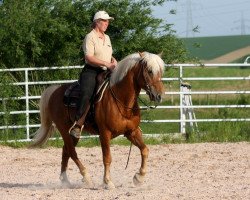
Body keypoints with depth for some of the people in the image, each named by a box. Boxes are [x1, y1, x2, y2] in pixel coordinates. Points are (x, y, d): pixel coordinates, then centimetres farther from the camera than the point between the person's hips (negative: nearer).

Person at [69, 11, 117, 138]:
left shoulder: (107, 38, 20)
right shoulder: (90, 37, -6)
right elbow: (89, 58, -16)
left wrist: (113, 61, 7)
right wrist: (107, 64, -20)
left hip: (105, 72, 8)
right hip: (91, 71, -8)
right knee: (86, 95, -30)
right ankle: (78, 124, -31)